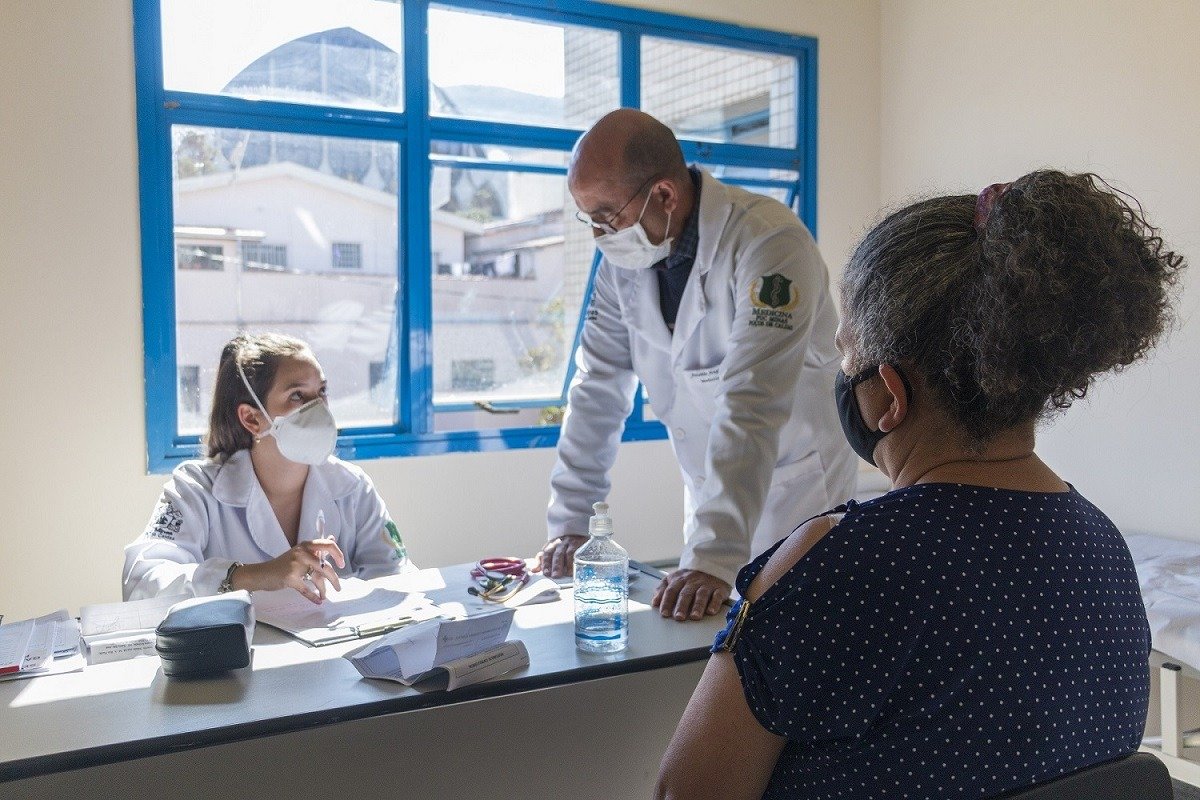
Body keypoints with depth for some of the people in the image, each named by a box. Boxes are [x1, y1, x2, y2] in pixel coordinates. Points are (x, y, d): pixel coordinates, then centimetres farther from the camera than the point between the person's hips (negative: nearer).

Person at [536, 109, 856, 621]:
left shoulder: (770, 243, -25)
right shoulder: (624, 257, -4)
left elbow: (751, 407, -32)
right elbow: (599, 388, -2)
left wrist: (715, 558, -36)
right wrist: (570, 524, -5)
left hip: (793, 496, -5)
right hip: (710, 496, 5)